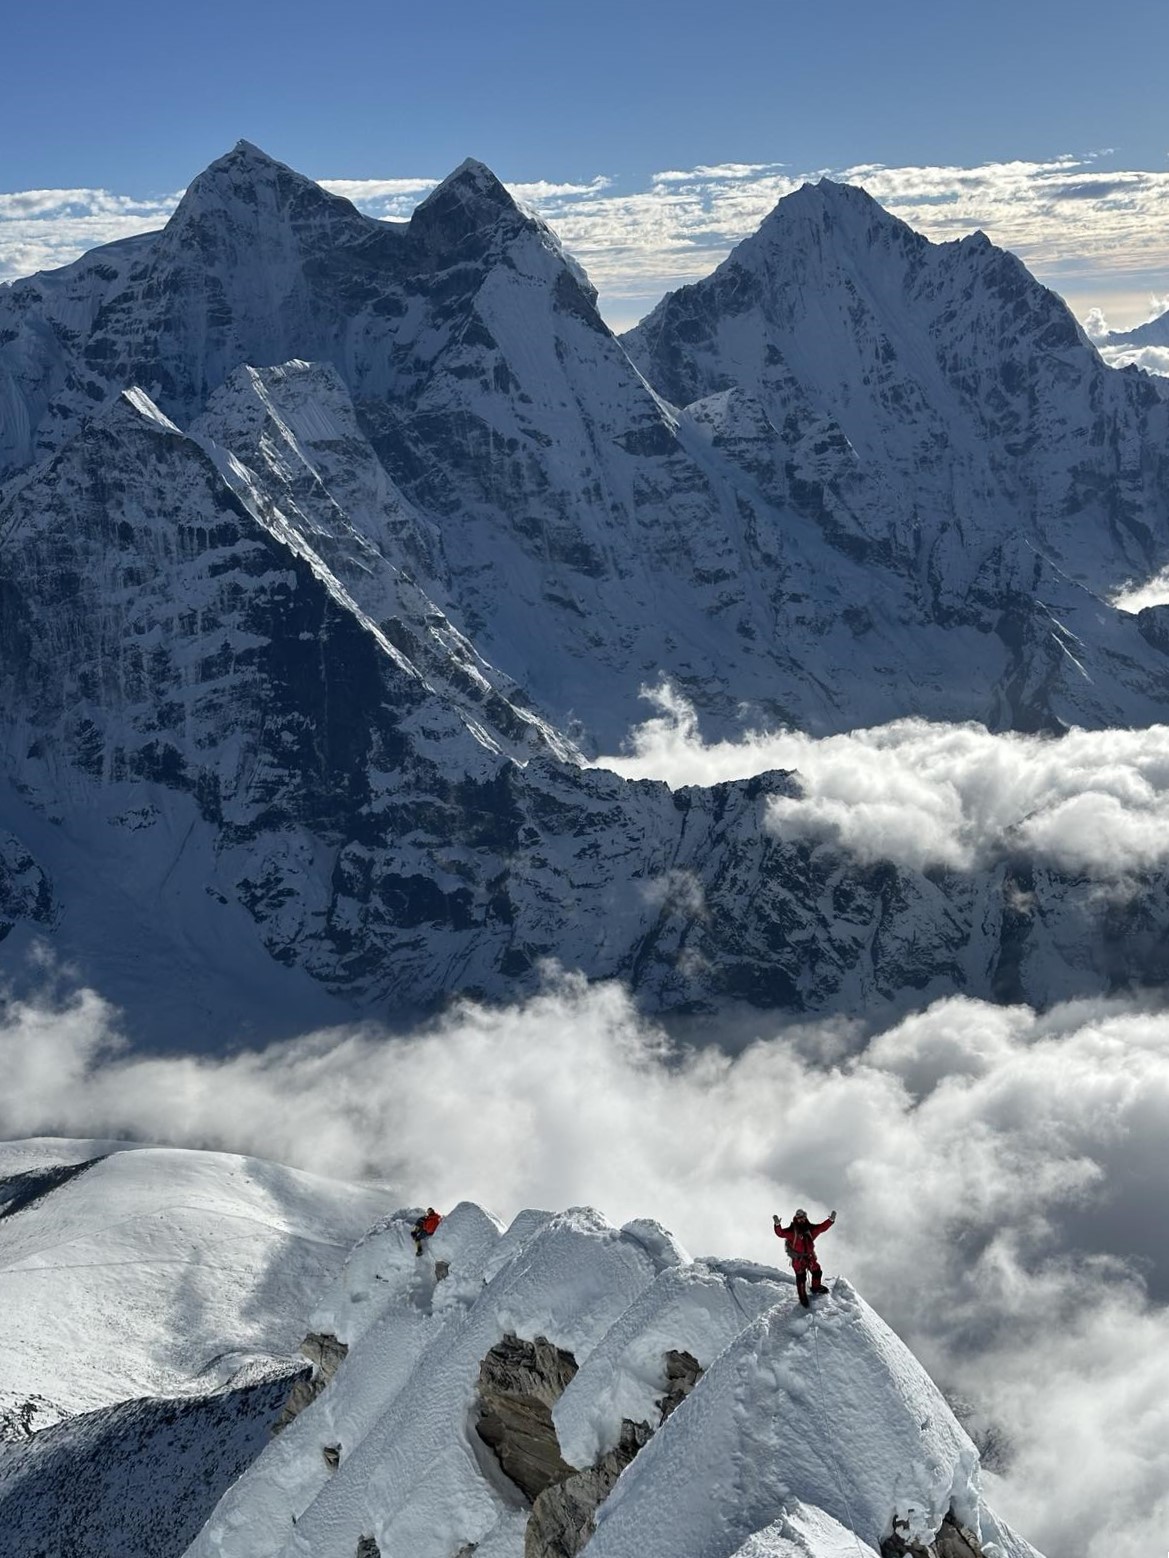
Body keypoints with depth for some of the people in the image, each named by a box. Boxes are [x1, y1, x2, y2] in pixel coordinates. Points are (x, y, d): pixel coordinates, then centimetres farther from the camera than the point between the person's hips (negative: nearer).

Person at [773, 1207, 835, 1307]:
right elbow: (780, 1233, -26)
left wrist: (831, 1220, -7)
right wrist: (777, 1225, -44)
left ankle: (816, 1287, 44)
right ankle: (803, 1297, 21)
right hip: (798, 1259, -4)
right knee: (801, 1278, 1)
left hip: (809, 1256, 4)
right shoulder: (792, 1231, -16)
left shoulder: (810, 1228, -3)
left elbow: (822, 1227, 5)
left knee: (817, 1272, 14)